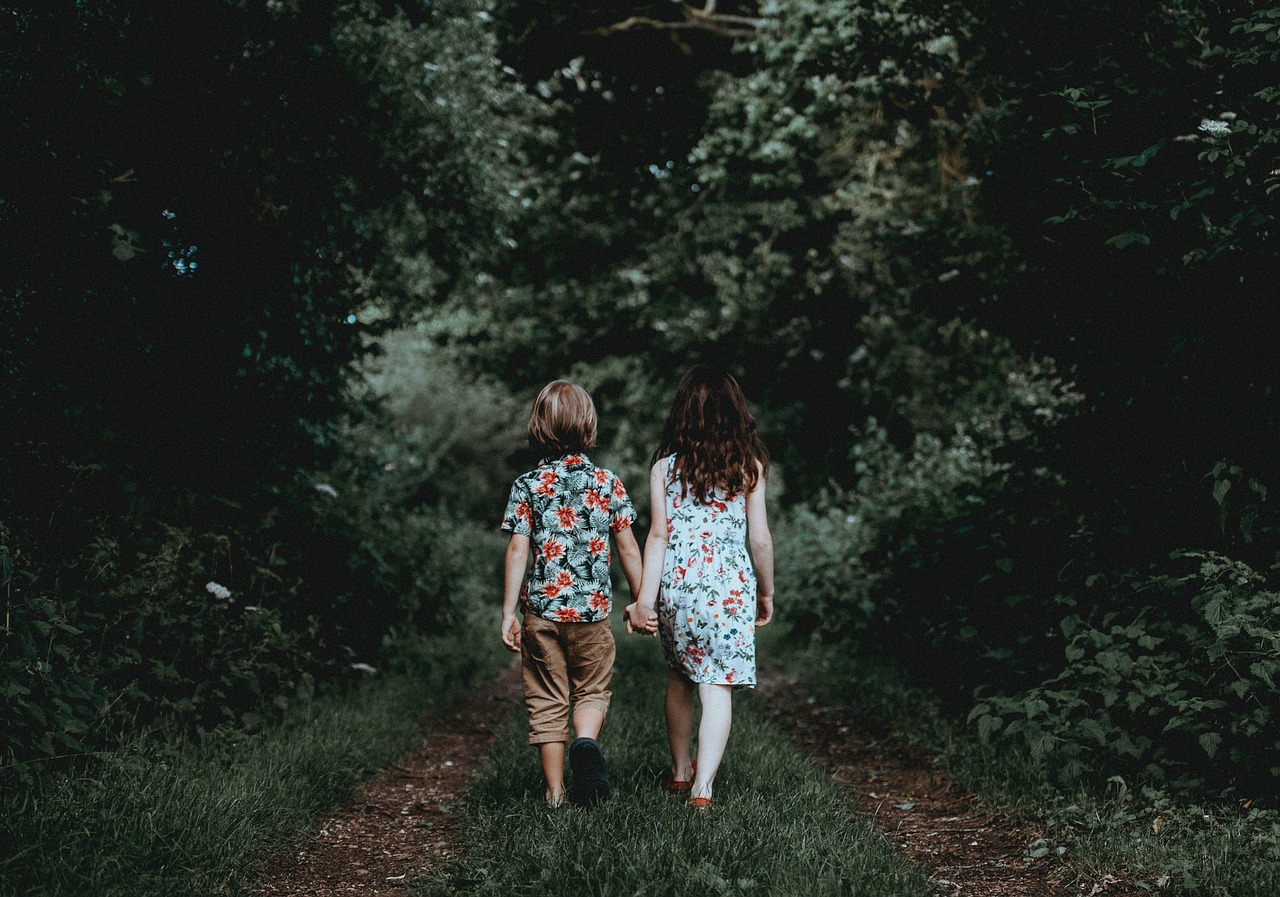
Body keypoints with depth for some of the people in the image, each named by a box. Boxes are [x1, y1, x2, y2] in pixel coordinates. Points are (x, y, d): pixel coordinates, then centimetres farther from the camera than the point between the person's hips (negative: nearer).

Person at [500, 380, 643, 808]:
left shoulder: (527, 485, -3)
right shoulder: (606, 481, 0)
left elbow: (517, 552, -6)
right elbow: (628, 548, 3)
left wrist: (508, 613, -2)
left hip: (541, 607, 0)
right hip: (592, 608, 0)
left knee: (547, 702, 9)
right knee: (592, 691, 15)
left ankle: (555, 792, 10)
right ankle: (586, 742, -15)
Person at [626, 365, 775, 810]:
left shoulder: (666, 463, 0)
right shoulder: (749, 465, -1)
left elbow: (659, 535, -4)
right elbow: (759, 538, 0)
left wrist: (645, 598, -3)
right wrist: (766, 593, 12)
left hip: (676, 582, 2)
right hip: (729, 585, -2)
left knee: (679, 678, 20)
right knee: (718, 687, -1)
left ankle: (680, 771, 35)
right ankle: (702, 787, -12)